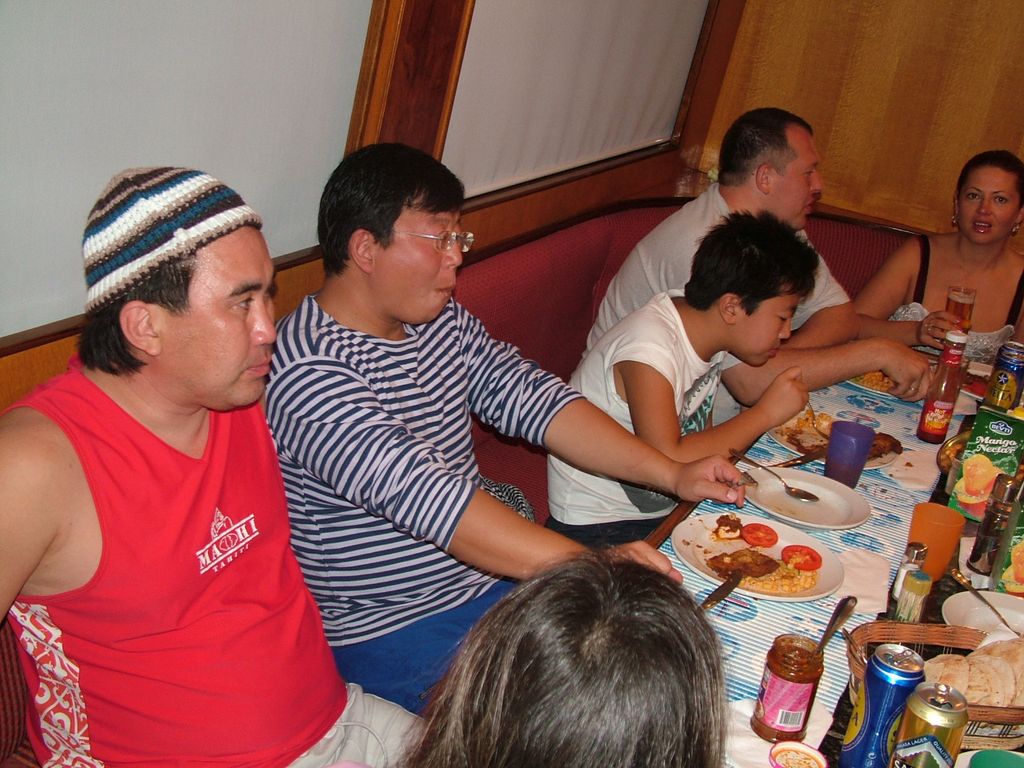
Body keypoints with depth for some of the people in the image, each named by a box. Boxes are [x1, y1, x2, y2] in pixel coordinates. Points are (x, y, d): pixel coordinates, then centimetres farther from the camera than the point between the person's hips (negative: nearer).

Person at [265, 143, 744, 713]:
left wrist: (672, 474, -9)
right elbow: (420, 494, -33)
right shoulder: (309, 372, -23)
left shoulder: (443, 321, 5)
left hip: (482, 576, 8)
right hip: (388, 631, -8)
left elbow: (530, 397, 2)